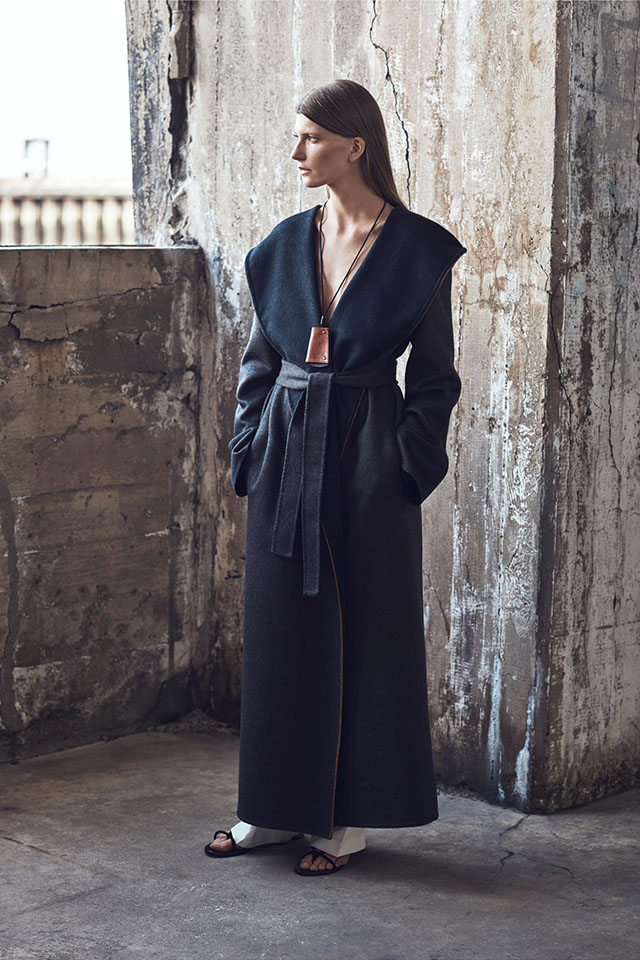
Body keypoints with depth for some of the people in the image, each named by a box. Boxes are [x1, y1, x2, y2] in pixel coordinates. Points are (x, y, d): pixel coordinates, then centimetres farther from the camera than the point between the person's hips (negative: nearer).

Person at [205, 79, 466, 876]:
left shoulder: (418, 249, -5)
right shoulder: (285, 244, 8)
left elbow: (434, 374, -2)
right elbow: (258, 356, 13)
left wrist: (412, 467, -8)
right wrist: (249, 454, 6)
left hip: (367, 458, -4)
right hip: (287, 453, 5)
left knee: (367, 630, 2)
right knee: (280, 628, 9)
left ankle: (349, 817, 15)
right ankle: (280, 806, 22)